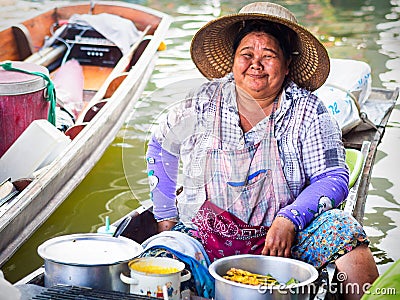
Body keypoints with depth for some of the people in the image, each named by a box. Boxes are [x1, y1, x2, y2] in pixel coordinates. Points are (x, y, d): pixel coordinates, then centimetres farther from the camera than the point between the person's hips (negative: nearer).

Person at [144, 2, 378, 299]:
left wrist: (290, 220, -21)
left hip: (282, 237, 0)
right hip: (207, 239, 0)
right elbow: (161, 146, 16)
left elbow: (334, 177, -5)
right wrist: (165, 216, 13)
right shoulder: (203, 103, 1)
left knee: (343, 230, -24)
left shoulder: (307, 110, -2)